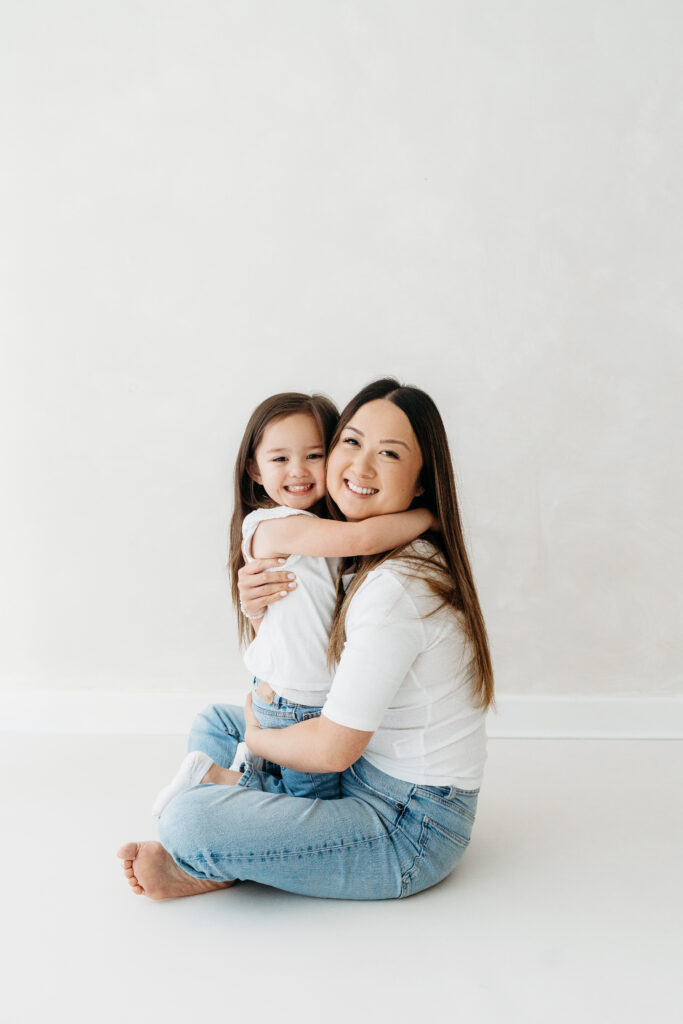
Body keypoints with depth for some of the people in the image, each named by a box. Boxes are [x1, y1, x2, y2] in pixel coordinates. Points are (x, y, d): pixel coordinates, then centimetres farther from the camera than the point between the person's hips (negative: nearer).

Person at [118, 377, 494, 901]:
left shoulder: (396, 587, -26)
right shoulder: (371, 558, 4)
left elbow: (333, 748, -23)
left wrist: (251, 738, -3)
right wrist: (258, 608, -8)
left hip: (411, 835, -10)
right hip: (369, 781, 10)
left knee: (190, 822, -26)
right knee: (211, 723, 22)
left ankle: (211, 868, 6)